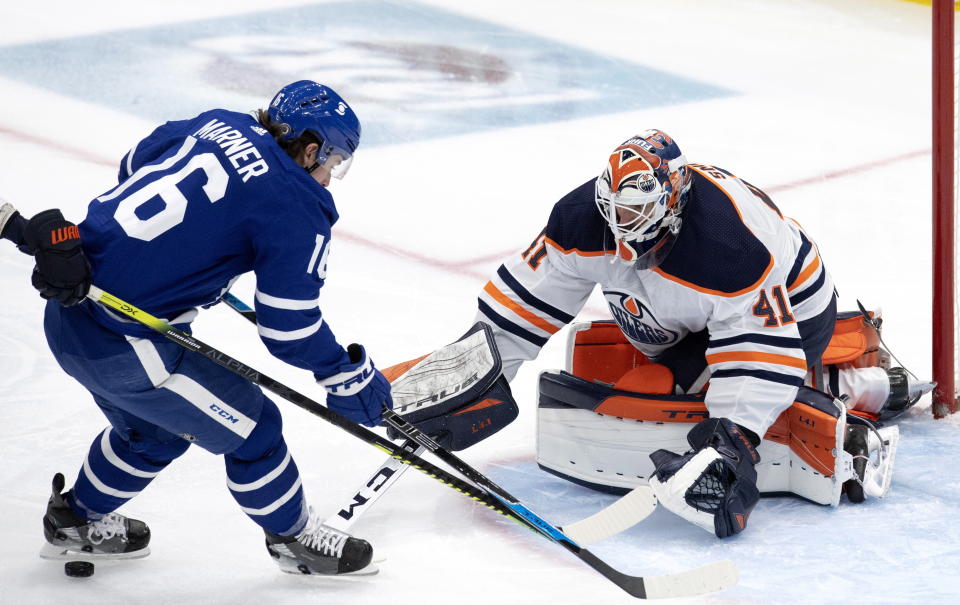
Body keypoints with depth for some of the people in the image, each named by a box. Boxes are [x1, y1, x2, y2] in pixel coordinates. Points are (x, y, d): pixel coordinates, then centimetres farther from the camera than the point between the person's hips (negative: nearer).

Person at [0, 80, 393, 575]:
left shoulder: (221, 124, 7)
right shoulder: (297, 211, -13)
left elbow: (133, 167, 23)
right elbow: (289, 329, -11)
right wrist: (351, 376, 5)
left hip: (69, 306, 8)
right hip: (124, 347, -8)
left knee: (154, 428, 31)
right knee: (249, 427, 11)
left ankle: (76, 521, 50)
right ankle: (293, 537, 31)